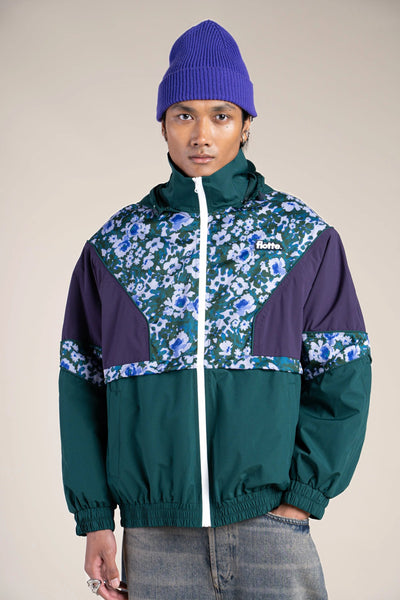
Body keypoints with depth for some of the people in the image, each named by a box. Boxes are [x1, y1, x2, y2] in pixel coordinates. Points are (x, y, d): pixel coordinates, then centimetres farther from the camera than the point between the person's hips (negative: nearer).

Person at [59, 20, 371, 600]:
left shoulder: (305, 237, 4)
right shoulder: (113, 246, 7)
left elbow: (342, 379, 2)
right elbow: (82, 385, 8)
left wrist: (303, 496, -7)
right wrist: (94, 519, 2)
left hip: (268, 524, -1)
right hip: (155, 537, 1)